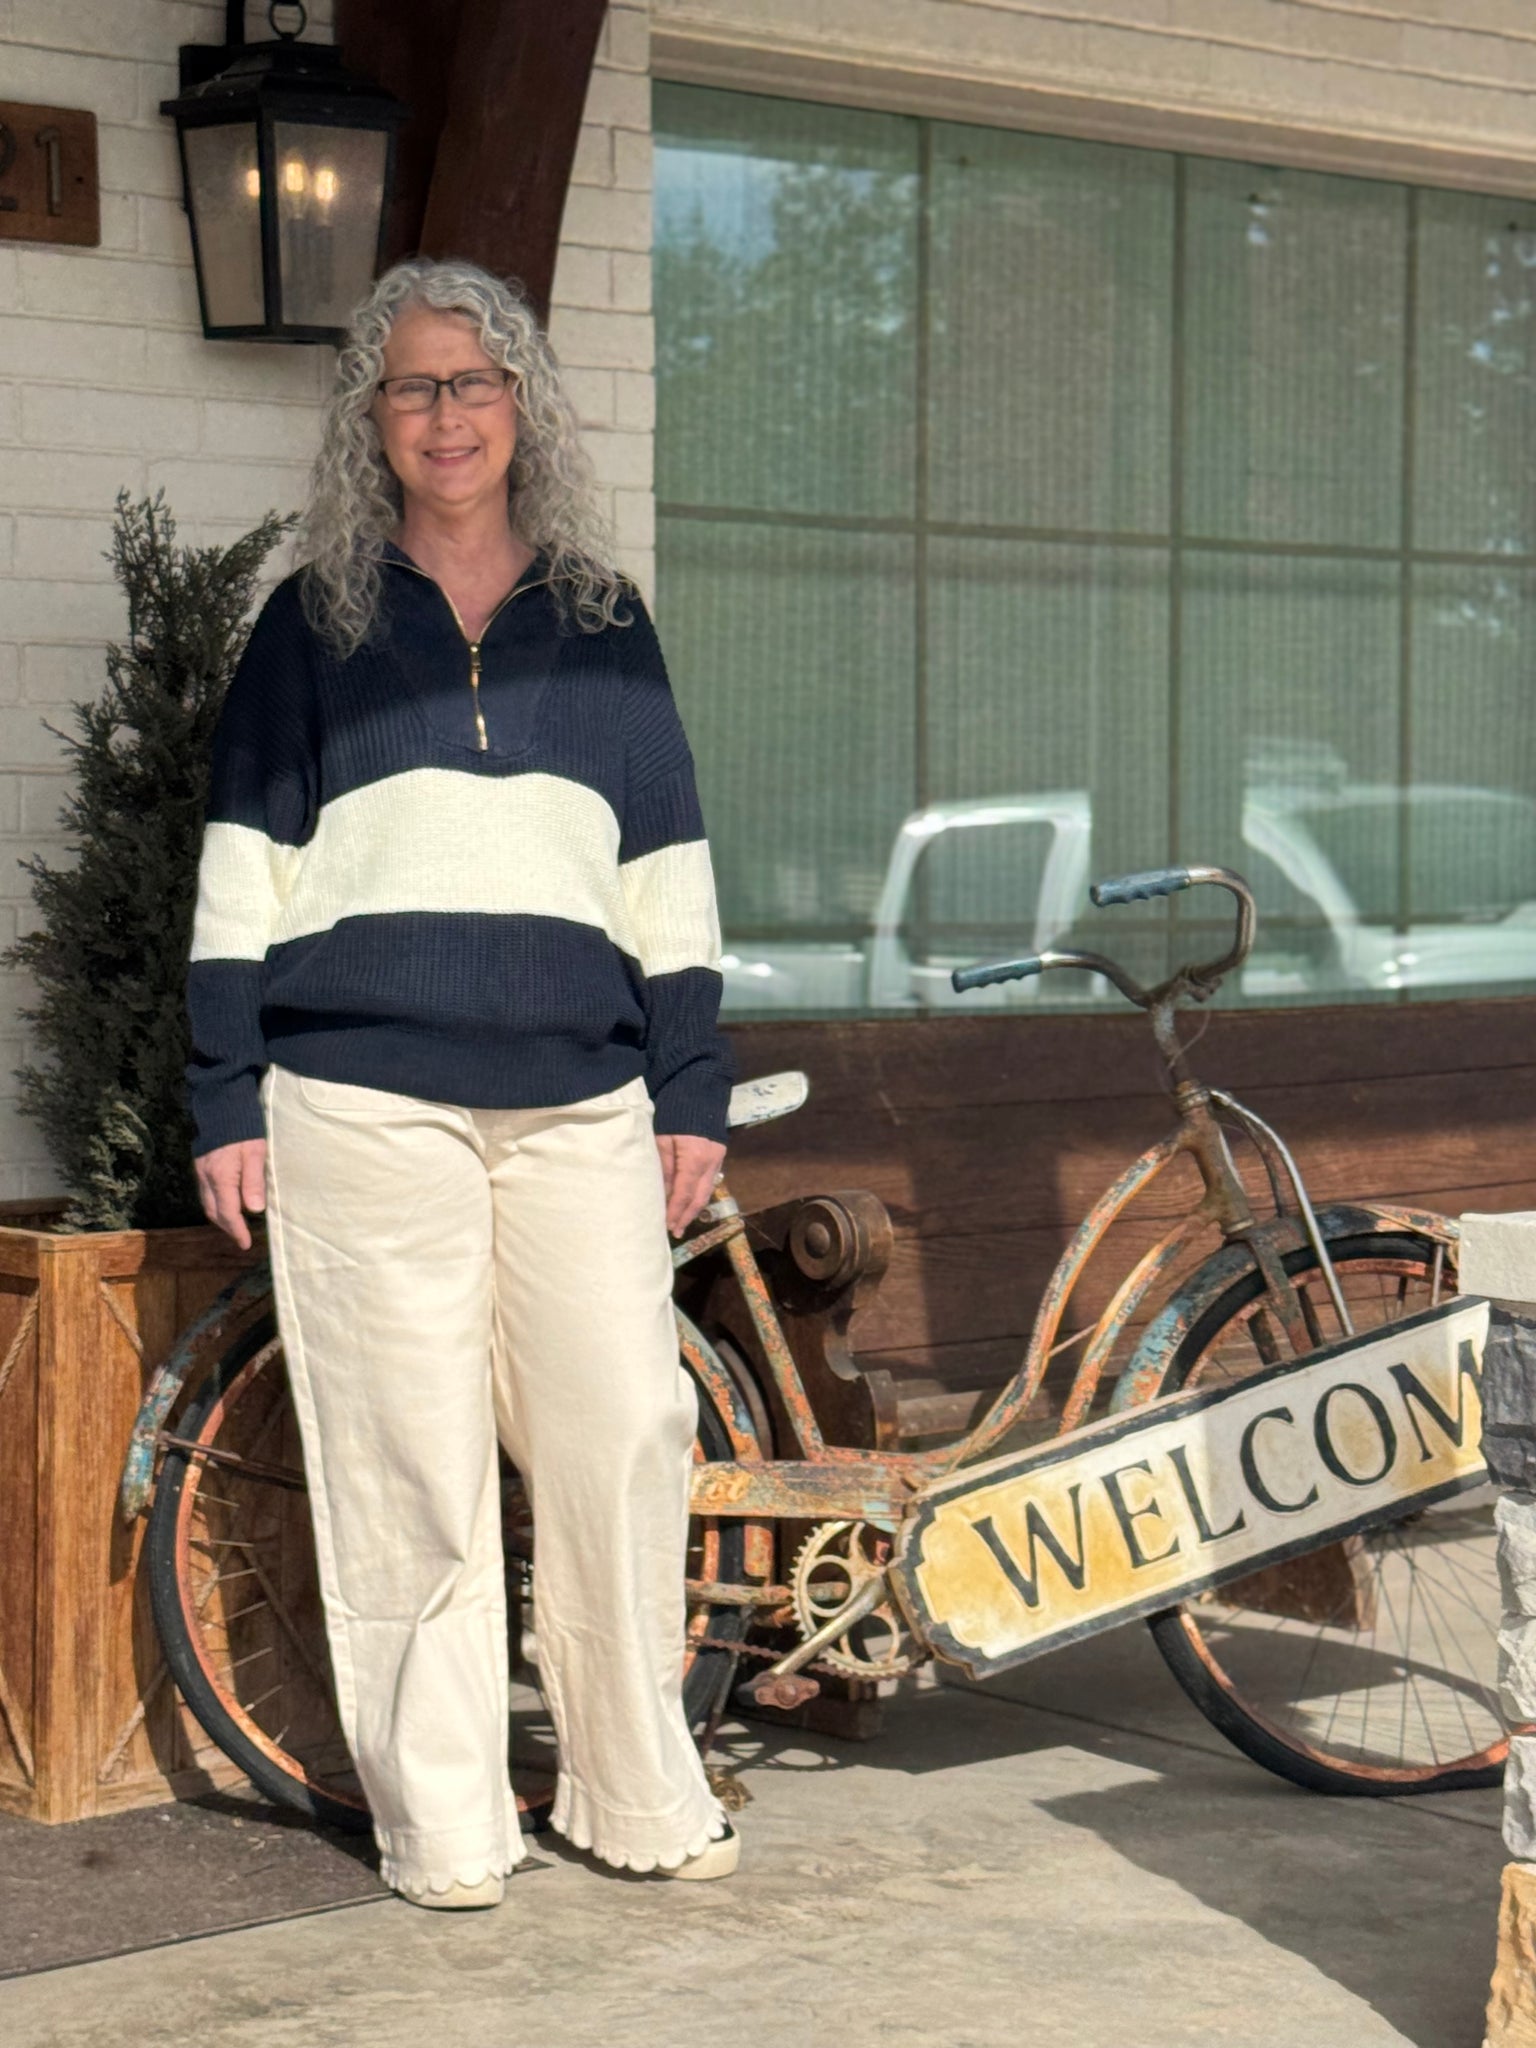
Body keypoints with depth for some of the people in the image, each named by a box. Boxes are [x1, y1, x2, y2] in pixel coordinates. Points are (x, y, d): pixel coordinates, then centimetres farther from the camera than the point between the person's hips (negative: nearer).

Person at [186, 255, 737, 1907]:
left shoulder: (600, 623, 16)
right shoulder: (317, 620, 10)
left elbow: (667, 871, 17)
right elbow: (246, 869, 8)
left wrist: (694, 1090, 12)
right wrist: (225, 1101, 2)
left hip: (579, 1100, 2)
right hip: (365, 1094, -2)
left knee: (627, 1434, -3)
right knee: (408, 1459, -2)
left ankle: (638, 1792, 12)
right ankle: (438, 1821, 9)